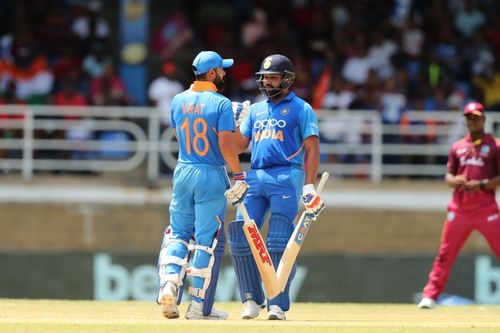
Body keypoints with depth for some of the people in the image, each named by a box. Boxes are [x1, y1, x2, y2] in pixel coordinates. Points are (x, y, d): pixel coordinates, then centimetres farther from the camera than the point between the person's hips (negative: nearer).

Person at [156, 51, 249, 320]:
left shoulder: (178, 101, 5)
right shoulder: (221, 104, -10)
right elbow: (226, 144, -18)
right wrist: (239, 176, -11)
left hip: (183, 173, 4)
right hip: (211, 176, -4)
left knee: (178, 234, 13)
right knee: (208, 240, 2)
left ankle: (169, 283, -12)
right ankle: (199, 305, 4)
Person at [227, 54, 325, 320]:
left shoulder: (300, 109, 6)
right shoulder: (255, 110, 22)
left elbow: (312, 148, -1)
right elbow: (239, 146, 20)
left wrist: (309, 186, -11)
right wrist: (234, 121, 4)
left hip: (286, 177, -5)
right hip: (255, 176, 5)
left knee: (279, 243, -10)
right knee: (240, 236, -6)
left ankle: (277, 304, -8)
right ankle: (252, 299, 3)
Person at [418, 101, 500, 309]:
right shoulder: (458, 147, 15)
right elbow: (448, 176, 16)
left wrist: (481, 185, -16)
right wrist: (454, 180, -7)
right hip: (459, 208, 3)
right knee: (445, 253, 1)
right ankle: (431, 295, 5)